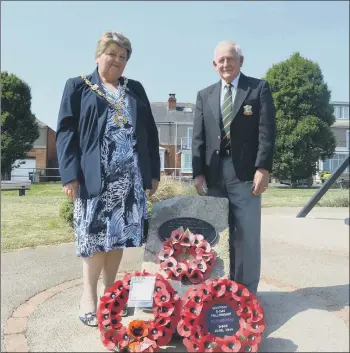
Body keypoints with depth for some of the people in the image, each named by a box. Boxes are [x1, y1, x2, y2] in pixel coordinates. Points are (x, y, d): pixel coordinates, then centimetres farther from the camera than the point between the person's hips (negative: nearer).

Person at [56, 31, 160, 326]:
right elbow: (66, 131, 1)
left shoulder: (136, 89, 20)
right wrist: (70, 173, -11)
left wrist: (154, 172, 7)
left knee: (119, 233, 7)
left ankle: (109, 290, 21)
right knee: (94, 233, -3)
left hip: (130, 175, 4)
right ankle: (89, 295, 11)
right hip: (94, 176, -3)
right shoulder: (78, 86, 11)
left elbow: (150, 132, 15)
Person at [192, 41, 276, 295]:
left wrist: (263, 168, -13)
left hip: (246, 173, -3)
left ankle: (246, 291, 13)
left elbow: (267, 131, -3)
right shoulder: (204, 95, 15)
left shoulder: (259, 89, 6)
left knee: (247, 236, 1)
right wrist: (198, 172, -1)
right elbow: (198, 138, 9)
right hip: (214, 175, 4)